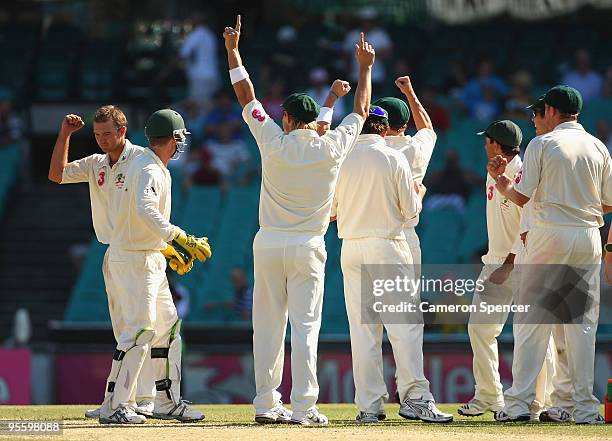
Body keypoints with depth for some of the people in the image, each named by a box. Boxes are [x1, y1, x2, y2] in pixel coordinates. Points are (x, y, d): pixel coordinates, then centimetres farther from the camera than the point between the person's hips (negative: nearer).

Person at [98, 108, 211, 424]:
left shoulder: (147, 167, 15)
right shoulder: (149, 170, -17)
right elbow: (147, 212, -35)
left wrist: (166, 248, 23)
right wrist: (183, 239, -38)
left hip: (151, 259, 11)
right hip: (134, 261, -11)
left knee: (167, 325, 13)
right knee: (140, 328, -14)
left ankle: (167, 402, 18)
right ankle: (113, 406, -15)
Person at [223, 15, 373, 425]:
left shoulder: (275, 144, -4)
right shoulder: (331, 148, -3)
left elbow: (246, 97, 4)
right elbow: (361, 111, 12)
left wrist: (233, 50, 12)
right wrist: (365, 68, 25)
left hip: (269, 245, 1)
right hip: (307, 248, -1)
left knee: (267, 326, 7)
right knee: (305, 327, -4)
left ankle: (266, 404, 8)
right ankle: (304, 407, -10)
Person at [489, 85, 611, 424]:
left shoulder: (541, 144, -3)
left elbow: (521, 197, -6)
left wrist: (499, 179, 12)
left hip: (549, 236, -3)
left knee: (531, 319, 1)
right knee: (583, 323, 5)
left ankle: (519, 403, -2)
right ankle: (585, 408, 1)